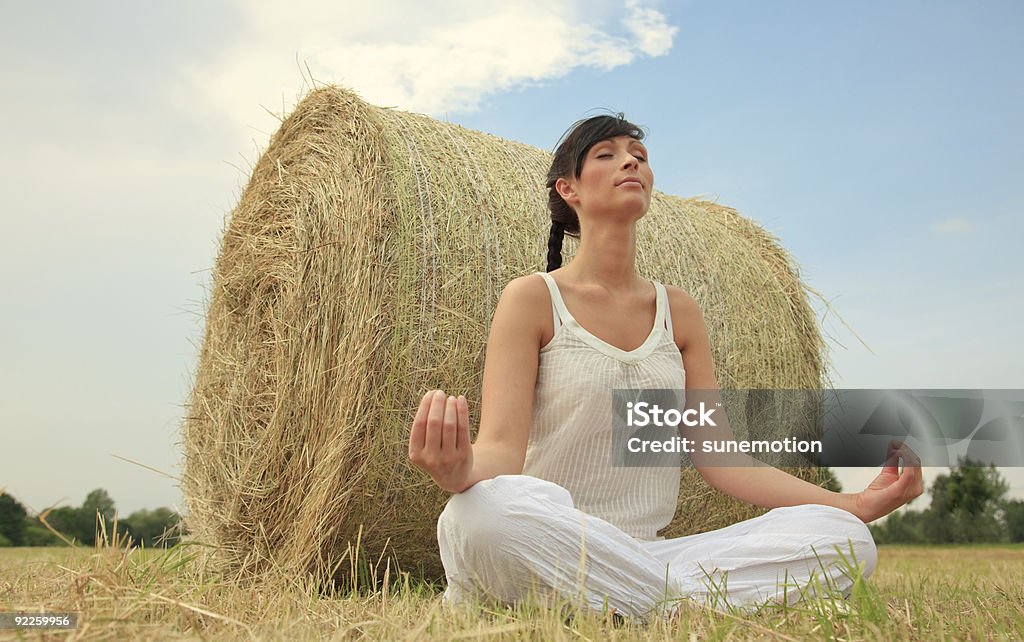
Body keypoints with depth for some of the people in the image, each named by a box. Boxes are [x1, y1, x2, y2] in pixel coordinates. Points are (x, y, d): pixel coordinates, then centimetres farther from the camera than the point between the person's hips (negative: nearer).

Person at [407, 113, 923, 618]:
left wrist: (857, 503, -2)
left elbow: (722, 460, 8)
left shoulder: (679, 312, 13)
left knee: (841, 536, -15)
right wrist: (461, 472, -36)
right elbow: (501, 447, -12)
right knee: (492, 508, -39)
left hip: (646, 555, 5)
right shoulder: (532, 298, -1)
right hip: (547, 554, -5)